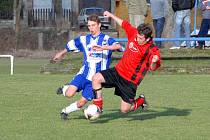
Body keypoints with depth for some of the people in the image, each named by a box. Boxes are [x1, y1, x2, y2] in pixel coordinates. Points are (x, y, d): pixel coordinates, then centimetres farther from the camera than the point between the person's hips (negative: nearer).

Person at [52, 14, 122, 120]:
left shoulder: (106, 39, -6)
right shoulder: (84, 40, 9)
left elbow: (118, 46, -26)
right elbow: (70, 46, 27)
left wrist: (103, 48, -39)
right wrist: (61, 54, 39)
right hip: (84, 73, 2)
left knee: (81, 103, -2)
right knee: (69, 94, -20)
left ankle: (66, 111, 25)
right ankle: (65, 89, 15)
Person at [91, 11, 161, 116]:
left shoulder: (152, 51, -21)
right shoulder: (134, 33, -6)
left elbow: (152, 68, -31)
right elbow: (124, 24, 11)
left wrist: (154, 62, -54)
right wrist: (111, 15, 22)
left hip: (130, 81, -5)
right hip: (118, 71, 5)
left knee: (125, 109, -1)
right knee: (96, 78, -15)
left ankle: (141, 101, 31)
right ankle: (98, 106, -3)